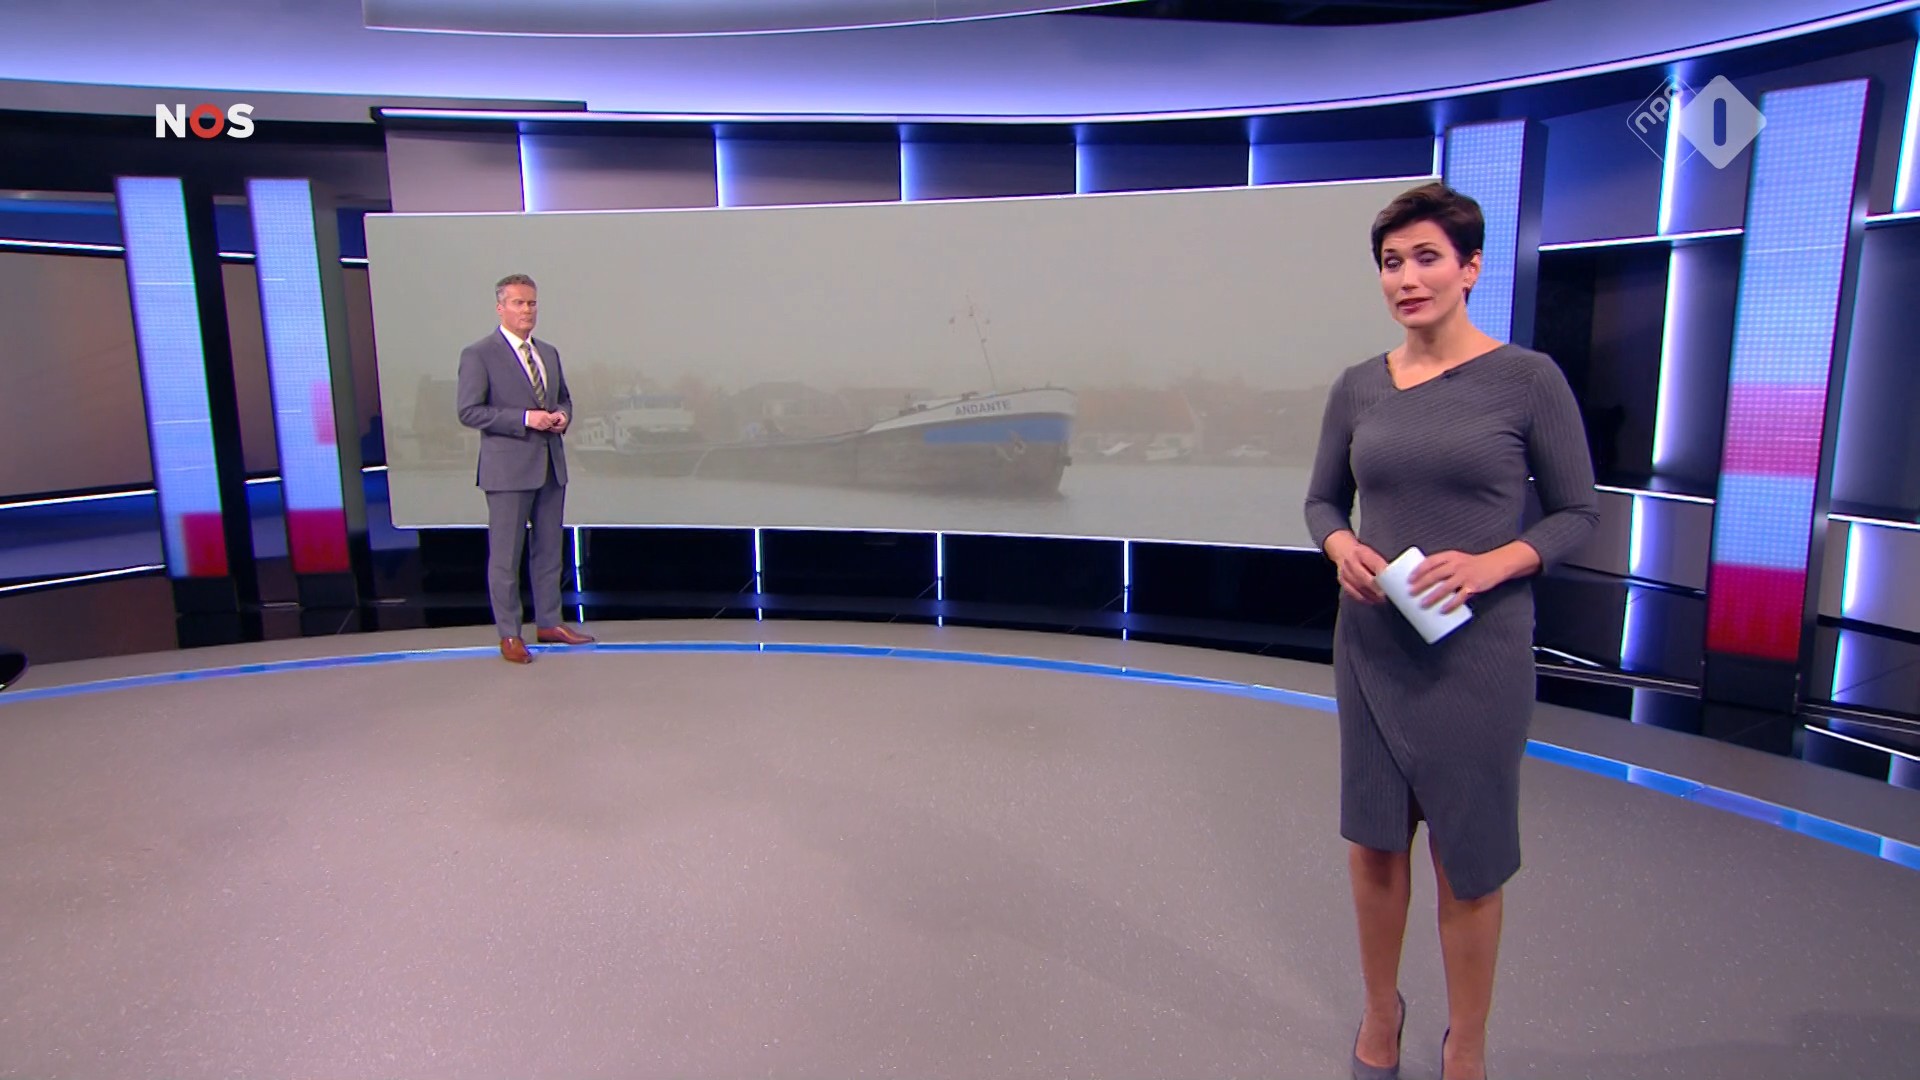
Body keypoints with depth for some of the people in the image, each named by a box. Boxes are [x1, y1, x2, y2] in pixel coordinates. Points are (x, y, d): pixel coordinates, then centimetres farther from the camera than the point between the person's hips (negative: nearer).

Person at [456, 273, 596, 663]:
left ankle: (548, 623, 25)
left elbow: (564, 398, 23)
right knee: (506, 555, 1)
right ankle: (509, 635, 11)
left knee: (549, 549, 14)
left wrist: (562, 415, -1)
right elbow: (469, 411, -12)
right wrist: (525, 419, -20)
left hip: (551, 465, 7)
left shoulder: (549, 353, 14)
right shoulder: (478, 355, -7)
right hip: (508, 467, -7)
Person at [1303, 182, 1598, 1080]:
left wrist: (1490, 564, -19)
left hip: (1477, 650, -3)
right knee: (1374, 842, 14)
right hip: (1372, 644, 3)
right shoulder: (1359, 387, 2)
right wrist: (1342, 548, -10)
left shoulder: (1527, 380, -7)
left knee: (1467, 859, 9)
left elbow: (1577, 511, -2)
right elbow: (1323, 499, 11)